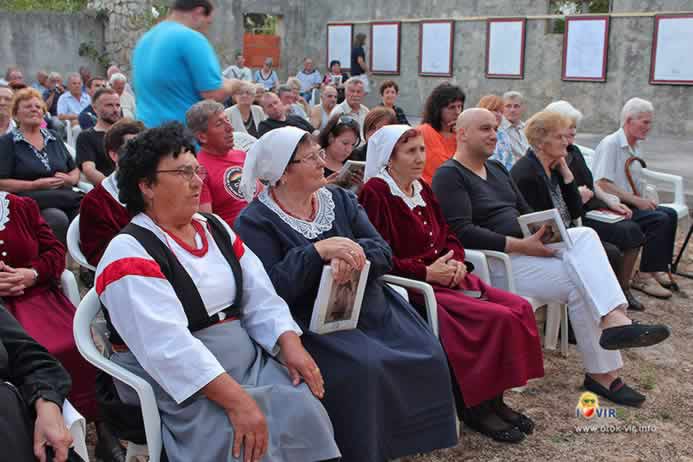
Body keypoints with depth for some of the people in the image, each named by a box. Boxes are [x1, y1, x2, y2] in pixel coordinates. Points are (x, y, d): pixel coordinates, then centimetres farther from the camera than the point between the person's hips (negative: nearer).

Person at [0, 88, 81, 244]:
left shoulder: (53, 138, 23)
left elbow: (75, 170, 24)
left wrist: (69, 179, 0)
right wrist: (36, 185, -11)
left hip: (64, 197, 4)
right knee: (58, 218, -37)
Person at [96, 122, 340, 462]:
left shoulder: (216, 229, 11)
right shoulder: (129, 254, -12)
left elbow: (260, 296, 6)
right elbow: (169, 345, -25)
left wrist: (290, 344, -12)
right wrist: (236, 399, -32)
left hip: (245, 362, 6)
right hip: (175, 385, -6)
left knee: (304, 409, -16)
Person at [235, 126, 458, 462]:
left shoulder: (340, 199, 12)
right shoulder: (255, 222, -5)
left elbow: (383, 253, 1)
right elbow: (269, 288, -17)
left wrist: (350, 256, -20)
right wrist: (317, 251, -25)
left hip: (368, 307, 6)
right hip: (310, 322, -5)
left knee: (428, 356, -14)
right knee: (362, 367, -31)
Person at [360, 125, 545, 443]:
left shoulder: (422, 188, 17)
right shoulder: (376, 193, -8)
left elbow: (448, 235, 20)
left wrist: (456, 261, -1)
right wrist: (427, 272, -18)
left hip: (445, 277, 8)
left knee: (520, 308, -9)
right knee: (498, 318, -22)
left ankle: (494, 399, -1)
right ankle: (474, 406, -7)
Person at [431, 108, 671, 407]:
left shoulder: (496, 169, 21)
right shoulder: (449, 176, -8)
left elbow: (526, 212, 23)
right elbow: (462, 232, -20)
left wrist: (544, 230, -1)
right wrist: (522, 246, -22)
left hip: (524, 246, 8)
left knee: (585, 236, -17)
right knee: (579, 284, -20)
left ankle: (614, 320, -23)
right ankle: (603, 372, -11)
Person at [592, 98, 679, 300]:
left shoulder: (635, 147, 15)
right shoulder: (610, 144, -14)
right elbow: (602, 184, -22)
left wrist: (644, 200, 7)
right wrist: (636, 200, -19)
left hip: (630, 204, 9)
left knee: (670, 214, -5)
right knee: (659, 219, -21)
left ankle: (659, 270, 2)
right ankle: (644, 276, -13)